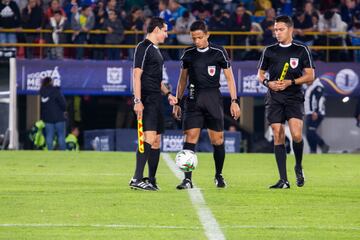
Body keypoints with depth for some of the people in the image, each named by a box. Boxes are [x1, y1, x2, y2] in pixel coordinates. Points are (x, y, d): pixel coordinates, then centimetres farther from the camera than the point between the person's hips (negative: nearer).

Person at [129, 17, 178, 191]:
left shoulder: (155, 49, 20)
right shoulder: (143, 47, -9)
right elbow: (137, 74, -16)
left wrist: (167, 93, 19)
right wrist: (138, 101, -22)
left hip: (156, 100, 10)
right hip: (147, 101, -10)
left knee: (156, 140, 11)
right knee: (149, 137, -18)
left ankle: (151, 181, 16)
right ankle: (137, 179, -22)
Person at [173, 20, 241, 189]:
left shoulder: (218, 52, -1)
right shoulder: (188, 54, 6)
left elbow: (229, 77, 3)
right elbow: (182, 79, 16)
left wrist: (234, 101, -2)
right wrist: (177, 102, 13)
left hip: (213, 98, -1)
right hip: (193, 99, 1)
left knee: (217, 139, 2)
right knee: (190, 137, -10)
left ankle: (219, 176, 21)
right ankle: (187, 179, -13)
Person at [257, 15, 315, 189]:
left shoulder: (301, 50, 3)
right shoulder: (269, 51, 10)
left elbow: (310, 76, 1)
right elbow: (260, 73, 18)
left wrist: (291, 82, -12)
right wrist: (267, 83, -4)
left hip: (294, 98, -2)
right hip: (274, 99, 2)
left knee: (296, 135, -19)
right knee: (278, 137, -3)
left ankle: (299, 167, 10)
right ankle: (283, 180, 0)